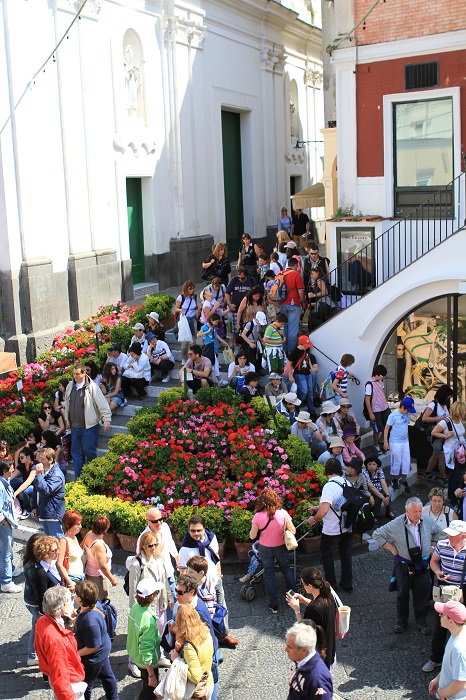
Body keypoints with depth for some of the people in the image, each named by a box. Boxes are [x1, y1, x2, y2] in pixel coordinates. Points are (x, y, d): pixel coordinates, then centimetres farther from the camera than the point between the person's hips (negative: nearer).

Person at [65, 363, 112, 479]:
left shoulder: (92, 387, -12)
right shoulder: (70, 386, 6)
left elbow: (102, 404, -12)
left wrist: (107, 420, -16)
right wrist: (67, 420, 22)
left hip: (89, 426, -6)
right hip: (75, 426, 6)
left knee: (89, 450, -4)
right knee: (76, 452, 9)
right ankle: (78, 478, 18)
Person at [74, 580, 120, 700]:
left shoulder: (90, 621, -40)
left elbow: (93, 646, -30)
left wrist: (76, 654, -20)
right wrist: (73, 617, 1)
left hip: (92, 658, -9)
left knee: (85, 685, 14)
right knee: (107, 675, 28)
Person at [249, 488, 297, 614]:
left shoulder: (258, 516, -21)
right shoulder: (283, 513, -20)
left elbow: (252, 536, -14)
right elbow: (293, 531, -11)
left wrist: (254, 527, 3)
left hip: (265, 549, -1)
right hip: (281, 547, 1)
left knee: (269, 574, 14)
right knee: (287, 570, 23)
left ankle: (274, 604, 21)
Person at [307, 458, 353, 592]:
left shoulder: (329, 486, -26)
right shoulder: (347, 483, -3)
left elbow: (323, 511, -36)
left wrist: (313, 519, -17)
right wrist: (318, 507, 17)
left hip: (332, 530, -6)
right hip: (348, 527, 6)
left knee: (326, 555, 17)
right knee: (346, 554, 21)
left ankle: (331, 584, 26)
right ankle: (347, 584, 33)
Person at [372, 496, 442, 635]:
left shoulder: (427, 522, -8)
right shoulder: (396, 524, -19)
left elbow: (438, 531, 15)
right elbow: (377, 534, -10)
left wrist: (432, 545, 8)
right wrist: (392, 549, -10)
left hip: (422, 566, 2)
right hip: (404, 566, -2)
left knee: (422, 593, 12)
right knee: (402, 594, 13)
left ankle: (421, 621, 32)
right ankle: (401, 621, 31)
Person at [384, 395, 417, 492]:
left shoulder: (407, 415, 3)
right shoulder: (393, 415, -15)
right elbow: (387, 428, -11)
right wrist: (385, 442, -12)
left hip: (405, 442, 6)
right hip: (395, 442, -6)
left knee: (407, 461, 8)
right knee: (396, 461, 3)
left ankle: (404, 480, 24)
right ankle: (394, 479, 23)